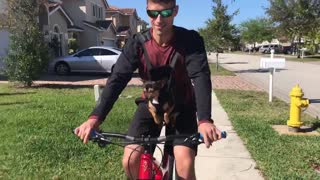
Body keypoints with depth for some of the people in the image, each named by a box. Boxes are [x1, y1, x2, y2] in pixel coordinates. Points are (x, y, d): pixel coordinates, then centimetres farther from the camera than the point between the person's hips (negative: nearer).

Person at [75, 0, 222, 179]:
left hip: (182, 107, -1)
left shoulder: (191, 40, -22)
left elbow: (201, 77, -34)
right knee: (130, 161, -9)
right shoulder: (137, 43, -17)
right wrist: (95, 117, -38)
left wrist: (204, 120, -51)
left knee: (185, 165, -19)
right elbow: (117, 79, -24)